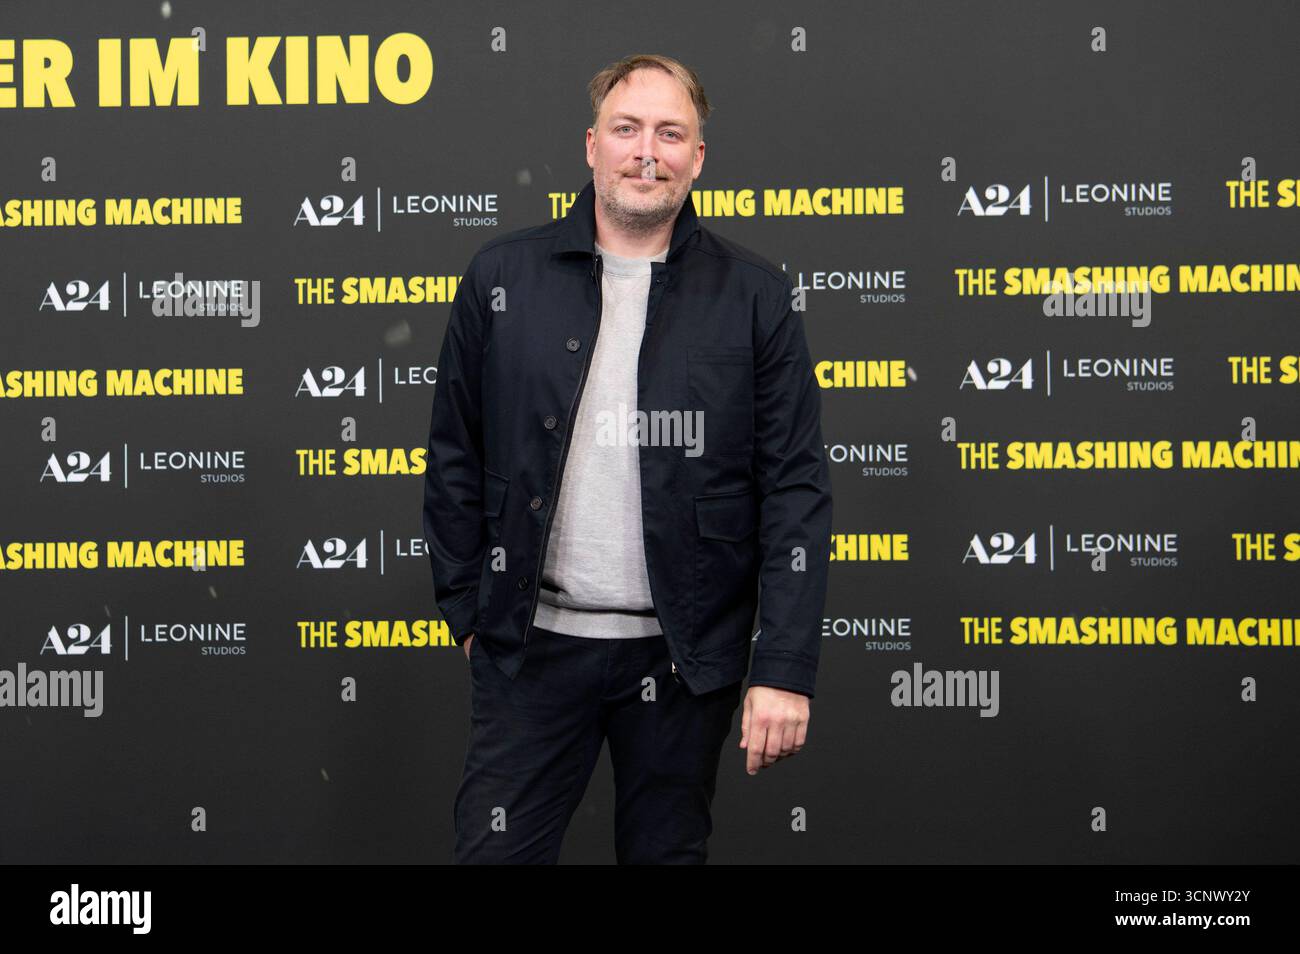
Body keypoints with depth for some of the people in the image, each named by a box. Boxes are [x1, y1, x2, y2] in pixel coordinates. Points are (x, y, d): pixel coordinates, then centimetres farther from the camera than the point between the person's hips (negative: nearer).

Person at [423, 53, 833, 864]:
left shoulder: (754, 296, -1)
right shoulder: (503, 277, 2)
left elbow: (796, 490, -4)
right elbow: (456, 459, 8)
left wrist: (786, 670, -10)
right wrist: (467, 610, 6)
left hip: (685, 651, 0)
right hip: (532, 644, 0)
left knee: (668, 850, 12)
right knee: (496, 851, 1)